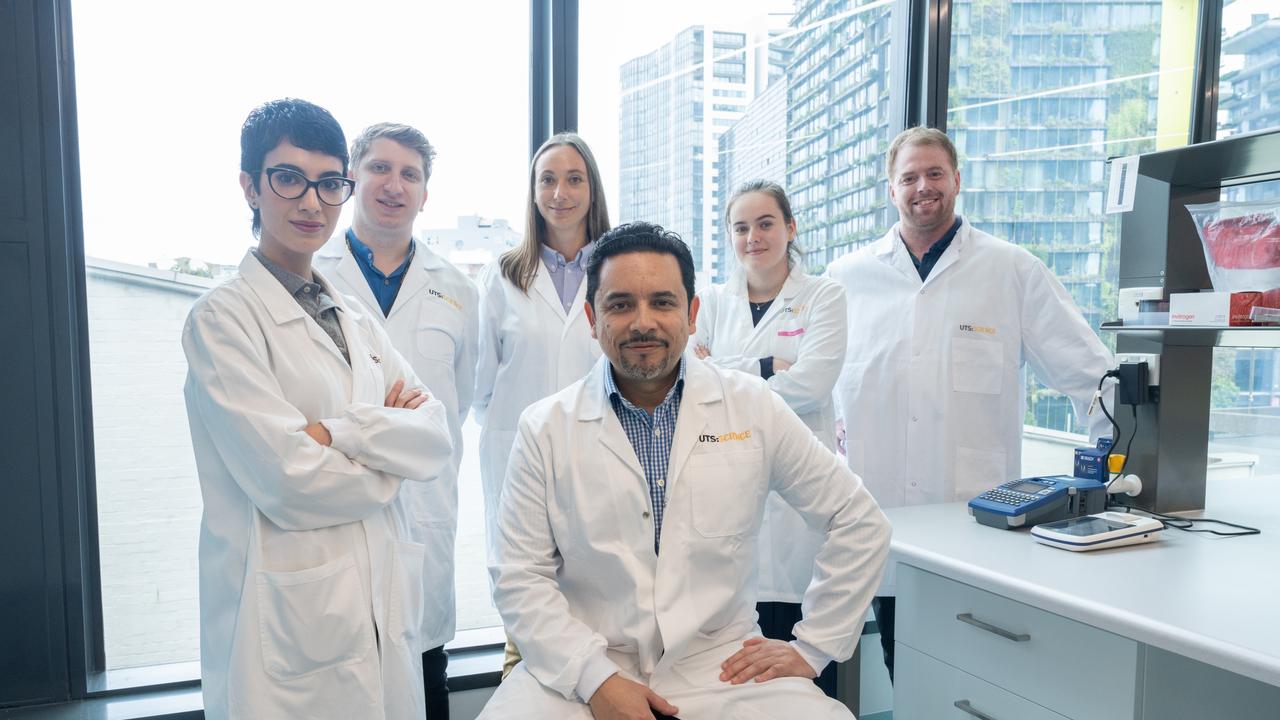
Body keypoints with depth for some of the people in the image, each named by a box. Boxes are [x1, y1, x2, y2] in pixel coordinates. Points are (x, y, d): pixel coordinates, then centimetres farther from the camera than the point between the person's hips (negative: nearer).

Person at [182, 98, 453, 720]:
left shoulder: (355, 320, 11)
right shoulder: (222, 317, -8)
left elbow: (436, 443, 0)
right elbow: (288, 480, -18)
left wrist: (339, 431, -15)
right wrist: (388, 451, -3)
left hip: (385, 607, 6)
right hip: (290, 619, -5)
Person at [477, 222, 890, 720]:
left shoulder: (753, 408, -2)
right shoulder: (545, 428, -2)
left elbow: (860, 523, 4)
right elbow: (519, 578, -3)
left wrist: (812, 649, 1)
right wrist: (595, 678, -14)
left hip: (721, 662, 1)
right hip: (583, 665, 0)